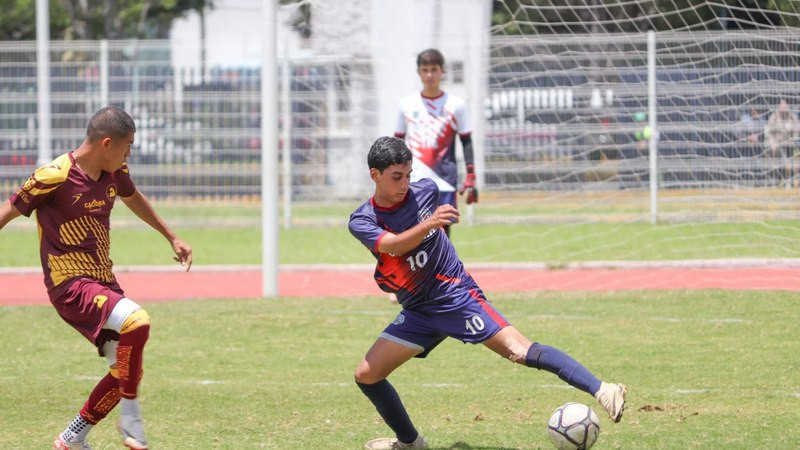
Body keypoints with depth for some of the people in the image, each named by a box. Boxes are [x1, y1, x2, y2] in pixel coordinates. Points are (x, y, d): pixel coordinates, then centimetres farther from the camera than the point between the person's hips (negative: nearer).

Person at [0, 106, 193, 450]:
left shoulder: (114, 173, 5)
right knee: (136, 320, -31)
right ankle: (130, 416, -16)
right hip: (70, 285, -9)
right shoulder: (55, 177, -17)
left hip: (104, 283, 9)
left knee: (126, 371, 8)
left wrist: (172, 238, 38)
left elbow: (133, 199, 28)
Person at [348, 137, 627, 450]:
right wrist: (428, 224, -45)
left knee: (519, 351, -22)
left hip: (455, 294, -3)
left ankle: (601, 392, -34)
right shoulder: (361, 221, -9)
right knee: (366, 375, 0)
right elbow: (394, 245, -32)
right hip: (417, 312, 3)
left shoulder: (425, 190, -5)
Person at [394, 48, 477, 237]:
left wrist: (470, 179, -4)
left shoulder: (456, 105, 3)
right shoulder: (407, 104, 9)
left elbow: (466, 142, 5)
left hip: (444, 184, -1)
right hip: (412, 183, 1)